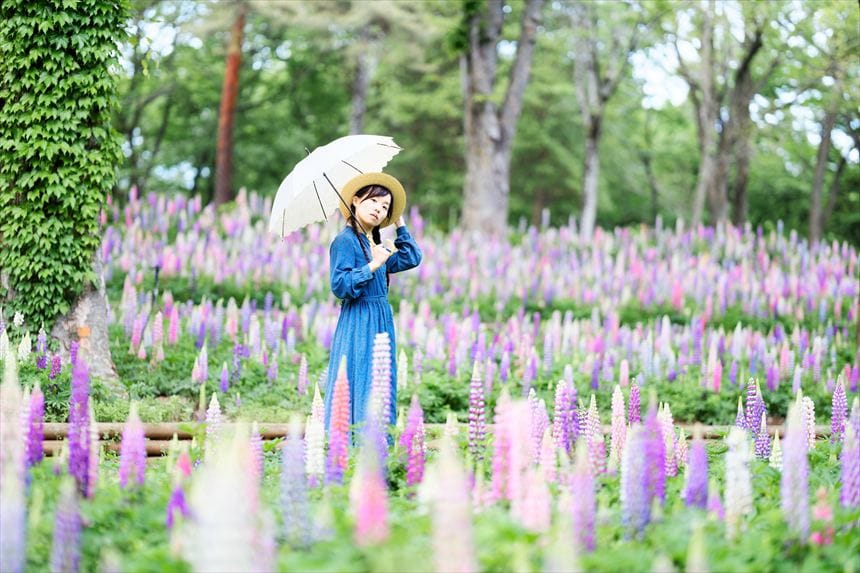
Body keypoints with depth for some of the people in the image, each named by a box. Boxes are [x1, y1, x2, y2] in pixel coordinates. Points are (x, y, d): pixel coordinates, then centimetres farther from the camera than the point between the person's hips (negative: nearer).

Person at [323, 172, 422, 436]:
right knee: (359, 388, -9)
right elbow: (339, 286, -19)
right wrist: (373, 265, -26)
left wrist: (400, 223, 18)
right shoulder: (345, 240, -10)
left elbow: (412, 258, 19)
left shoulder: (375, 243, 14)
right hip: (359, 324, -9)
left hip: (381, 322, 9)